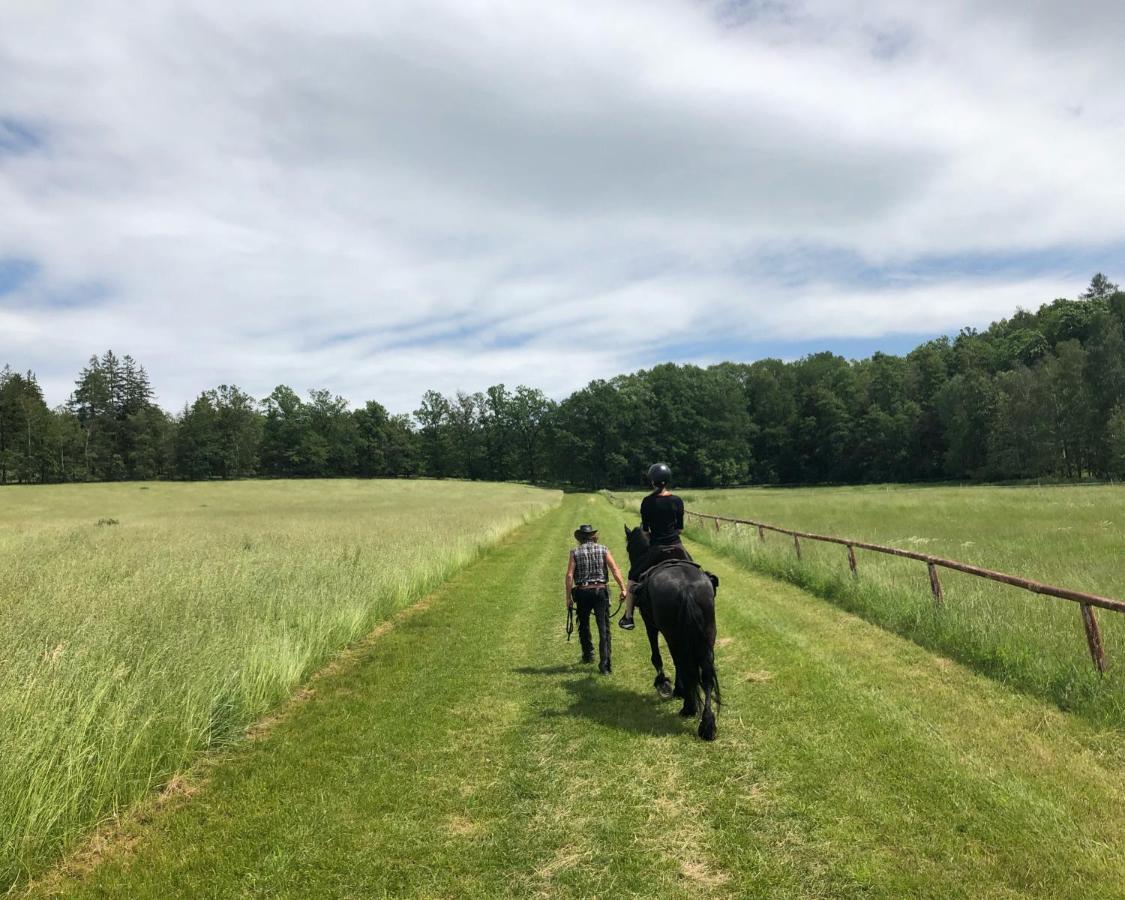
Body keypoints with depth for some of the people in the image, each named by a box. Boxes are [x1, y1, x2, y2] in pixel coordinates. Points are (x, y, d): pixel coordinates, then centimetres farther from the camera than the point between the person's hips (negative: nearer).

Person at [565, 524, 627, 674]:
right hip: (601, 591, 0)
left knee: (584, 625, 21)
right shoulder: (603, 549, 3)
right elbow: (615, 570, -7)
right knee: (604, 627, 0)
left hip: (582, 592, 0)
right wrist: (623, 588, -7)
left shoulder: (575, 553, 1)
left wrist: (568, 597, -3)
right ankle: (605, 662, -8)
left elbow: (569, 575, -6)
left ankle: (588, 655, 34)